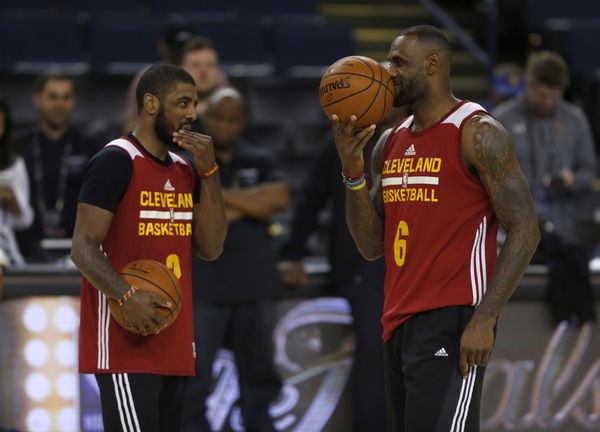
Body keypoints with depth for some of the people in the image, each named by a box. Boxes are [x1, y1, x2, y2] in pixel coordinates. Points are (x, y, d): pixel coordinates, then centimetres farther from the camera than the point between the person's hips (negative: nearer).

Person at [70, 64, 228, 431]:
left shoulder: (186, 171, 15)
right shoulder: (116, 161, -9)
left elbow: (211, 248, 8)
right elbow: (83, 248, -14)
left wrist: (209, 172, 0)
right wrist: (126, 296, -30)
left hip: (174, 345, 8)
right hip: (126, 345, -8)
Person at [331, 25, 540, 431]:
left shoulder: (478, 134, -8)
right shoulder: (389, 143, 15)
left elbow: (525, 230, -13)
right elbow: (372, 246, 14)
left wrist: (484, 318, -21)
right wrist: (353, 170, 0)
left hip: (452, 321, -8)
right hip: (399, 321, 8)